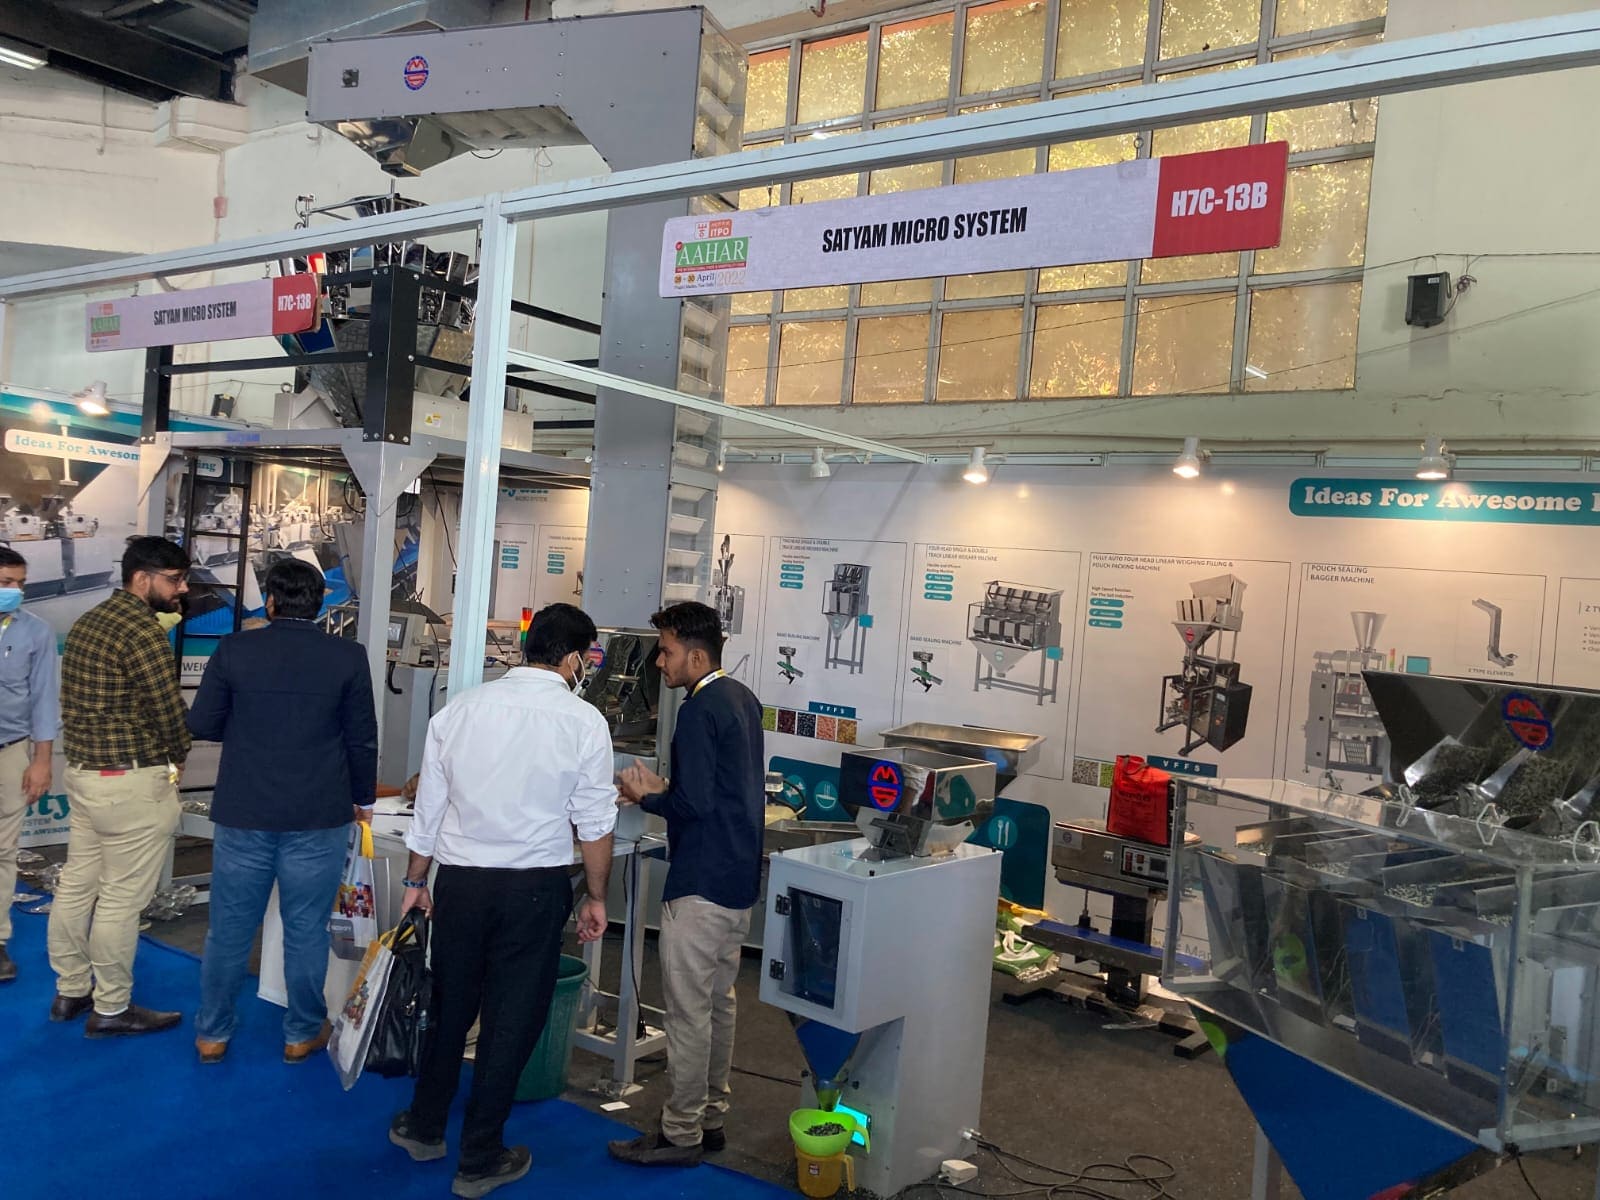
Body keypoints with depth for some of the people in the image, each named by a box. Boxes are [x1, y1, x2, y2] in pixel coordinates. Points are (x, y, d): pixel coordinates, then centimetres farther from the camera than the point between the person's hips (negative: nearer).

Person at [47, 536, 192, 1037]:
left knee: (76, 886, 18)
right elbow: (169, 710, -17)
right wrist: (177, 759, 2)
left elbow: (76, 701, 13)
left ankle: (70, 991, 31)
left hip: (82, 771, 10)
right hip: (132, 783, -10)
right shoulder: (143, 632, -20)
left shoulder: (87, 621, 9)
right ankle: (111, 1009, 15)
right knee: (121, 899, 2)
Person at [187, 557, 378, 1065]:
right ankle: (302, 1034, 24)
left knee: (229, 928, 14)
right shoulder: (348, 657, -7)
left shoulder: (234, 650, -5)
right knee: (306, 930, 11)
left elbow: (201, 724, 2)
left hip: (243, 814, 1)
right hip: (319, 818, -1)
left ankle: (212, 1033, 27)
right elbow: (362, 738, -2)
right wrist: (362, 798, 13)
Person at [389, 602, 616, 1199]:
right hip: (534, 887, -3)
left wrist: (416, 882, 19)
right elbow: (594, 823, -6)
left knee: (449, 1004, 21)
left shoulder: (460, 709, 1)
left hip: (460, 879, 3)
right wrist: (595, 898, 7)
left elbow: (429, 806, 7)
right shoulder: (583, 720, -8)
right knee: (512, 1016, 10)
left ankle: (423, 1128, 38)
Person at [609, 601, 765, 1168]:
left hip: (701, 884, -10)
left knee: (687, 1009, 1)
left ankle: (680, 1134, 12)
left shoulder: (700, 711, -18)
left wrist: (646, 799, -5)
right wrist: (663, 788, 12)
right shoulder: (743, 699, 11)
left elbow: (694, 804, -22)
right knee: (718, 1001, 18)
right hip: (739, 880, 10)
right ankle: (711, 1117, 30)